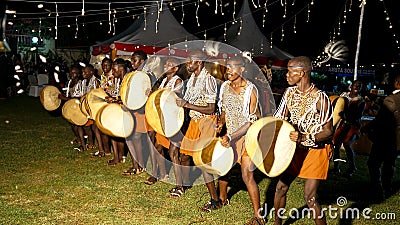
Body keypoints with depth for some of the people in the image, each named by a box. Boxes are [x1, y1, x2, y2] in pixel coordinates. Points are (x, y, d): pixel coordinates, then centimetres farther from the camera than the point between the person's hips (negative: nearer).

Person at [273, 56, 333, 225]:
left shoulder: (320, 98, -21)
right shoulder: (289, 93, -1)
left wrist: (304, 138, -33)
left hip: (316, 150, -6)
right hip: (296, 148, 6)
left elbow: (328, 131, -19)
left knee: (310, 197, -8)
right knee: (281, 187, 11)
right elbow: (280, 119, 8)